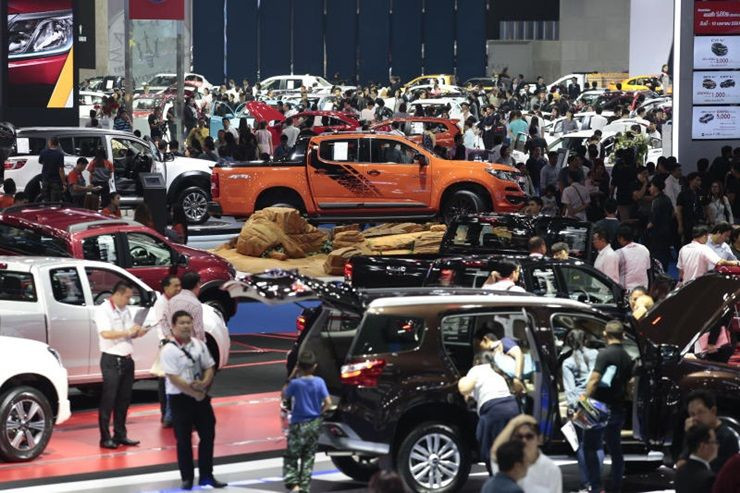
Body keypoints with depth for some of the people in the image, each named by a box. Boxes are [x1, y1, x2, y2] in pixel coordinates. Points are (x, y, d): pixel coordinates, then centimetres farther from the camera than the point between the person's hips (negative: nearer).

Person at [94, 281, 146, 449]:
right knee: (108, 399, -4)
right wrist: (127, 332, -19)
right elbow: (106, 333, -21)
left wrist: (137, 333, -1)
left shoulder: (126, 310, 14)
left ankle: (120, 435, 18)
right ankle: (105, 437, -2)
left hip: (126, 359, 8)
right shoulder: (103, 309, -9)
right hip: (111, 360, -8)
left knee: (124, 399, 11)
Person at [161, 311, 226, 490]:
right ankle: (187, 478, 10)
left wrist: (204, 384, -12)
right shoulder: (169, 350, -13)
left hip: (201, 396, 5)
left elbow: (209, 367, 9)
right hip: (180, 398, -5)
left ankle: (206, 476, 18)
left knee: (208, 436, 7)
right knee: (184, 440, 1)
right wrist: (194, 393, -15)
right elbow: (174, 378, -17)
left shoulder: (199, 345, 4)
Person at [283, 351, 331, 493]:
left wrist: (291, 378, 2)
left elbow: (284, 396, 3)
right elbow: (328, 403, -8)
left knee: (291, 457, 3)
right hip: (314, 425, 3)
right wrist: (319, 412, 9)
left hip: (298, 425, -3)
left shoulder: (295, 383, -14)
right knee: (308, 458, 14)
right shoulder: (319, 382, -6)